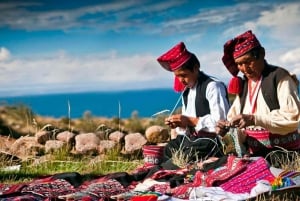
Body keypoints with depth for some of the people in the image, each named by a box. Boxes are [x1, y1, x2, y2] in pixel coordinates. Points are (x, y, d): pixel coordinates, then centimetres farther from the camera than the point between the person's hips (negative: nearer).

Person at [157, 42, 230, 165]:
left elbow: (221, 121, -18)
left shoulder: (212, 86, -10)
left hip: (211, 139, -8)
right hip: (191, 138, 8)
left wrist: (191, 121, -17)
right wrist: (179, 124, -2)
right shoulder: (186, 91, 16)